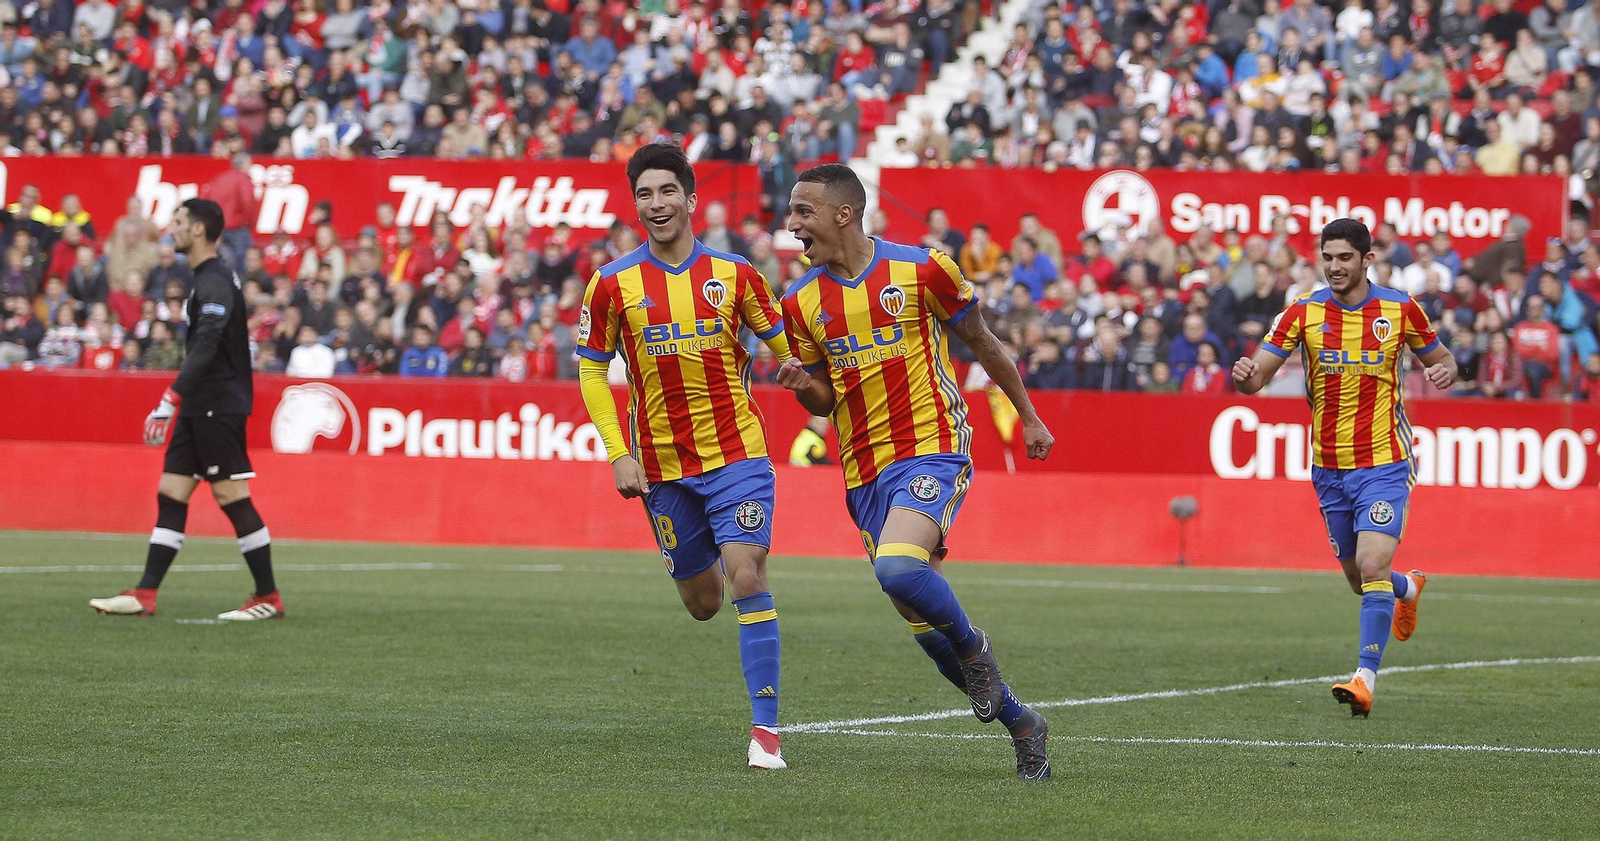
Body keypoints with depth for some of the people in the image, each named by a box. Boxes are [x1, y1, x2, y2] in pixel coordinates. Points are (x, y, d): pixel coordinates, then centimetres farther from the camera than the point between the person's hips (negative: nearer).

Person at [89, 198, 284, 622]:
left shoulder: (215, 282, -16)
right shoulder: (210, 278, 16)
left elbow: (205, 348, -25)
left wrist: (171, 399, -30)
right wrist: (177, 401, 25)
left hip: (219, 407, -10)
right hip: (200, 408, 10)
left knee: (233, 497, -6)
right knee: (170, 494, 6)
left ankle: (268, 598, -1)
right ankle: (145, 595, 5)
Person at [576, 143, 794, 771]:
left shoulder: (734, 273, 1)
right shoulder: (613, 284, -1)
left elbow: (782, 344, 11)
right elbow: (591, 371, 5)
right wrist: (618, 453, -4)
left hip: (736, 453, -1)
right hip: (662, 465, 1)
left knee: (746, 578, -16)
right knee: (702, 603, 10)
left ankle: (765, 726, -13)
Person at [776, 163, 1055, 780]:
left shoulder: (922, 270, -6)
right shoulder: (802, 302, 5)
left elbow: (981, 343, 7)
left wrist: (1028, 417, 15)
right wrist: (803, 386, -10)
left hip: (932, 451, -5)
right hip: (865, 473, 5)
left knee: (898, 567, -31)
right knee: (924, 623, 4)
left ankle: (973, 647, -2)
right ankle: (1019, 721, 21)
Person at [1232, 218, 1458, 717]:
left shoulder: (1399, 309, -4)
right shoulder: (1304, 311, -3)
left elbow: (1439, 357, 11)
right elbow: (1259, 374, -6)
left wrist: (1445, 371, -14)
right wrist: (1244, 376, -30)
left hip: (1384, 464, -3)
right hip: (1329, 467, 3)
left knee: (1372, 568, -19)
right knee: (1359, 577, 15)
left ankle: (1366, 678, -17)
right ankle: (1408, 589, 50)